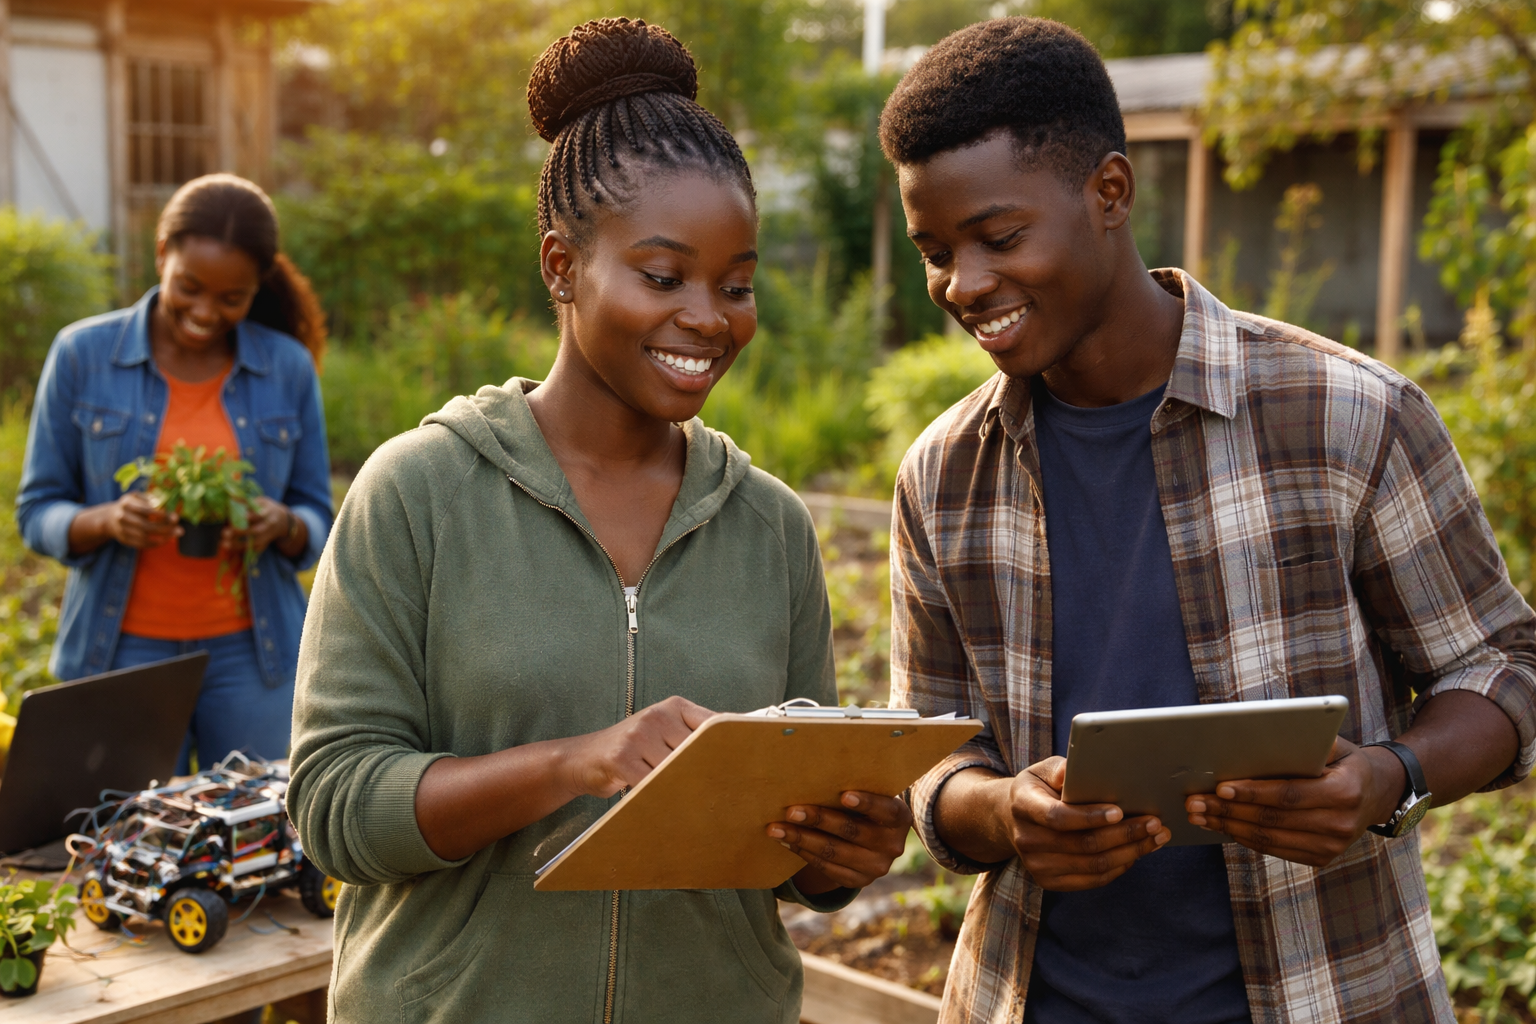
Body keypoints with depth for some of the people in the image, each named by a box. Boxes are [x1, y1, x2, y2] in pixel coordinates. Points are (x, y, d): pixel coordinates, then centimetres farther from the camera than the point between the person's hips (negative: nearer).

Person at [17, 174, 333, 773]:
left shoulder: (288, 368, 2)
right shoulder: (83, 354, -1)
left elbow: (319, 523, 6)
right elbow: (37, 513, 2)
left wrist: (282, 525, -17)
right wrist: (106, 521, -19)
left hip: (249, 654, 1)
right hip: (121, 650, -1)